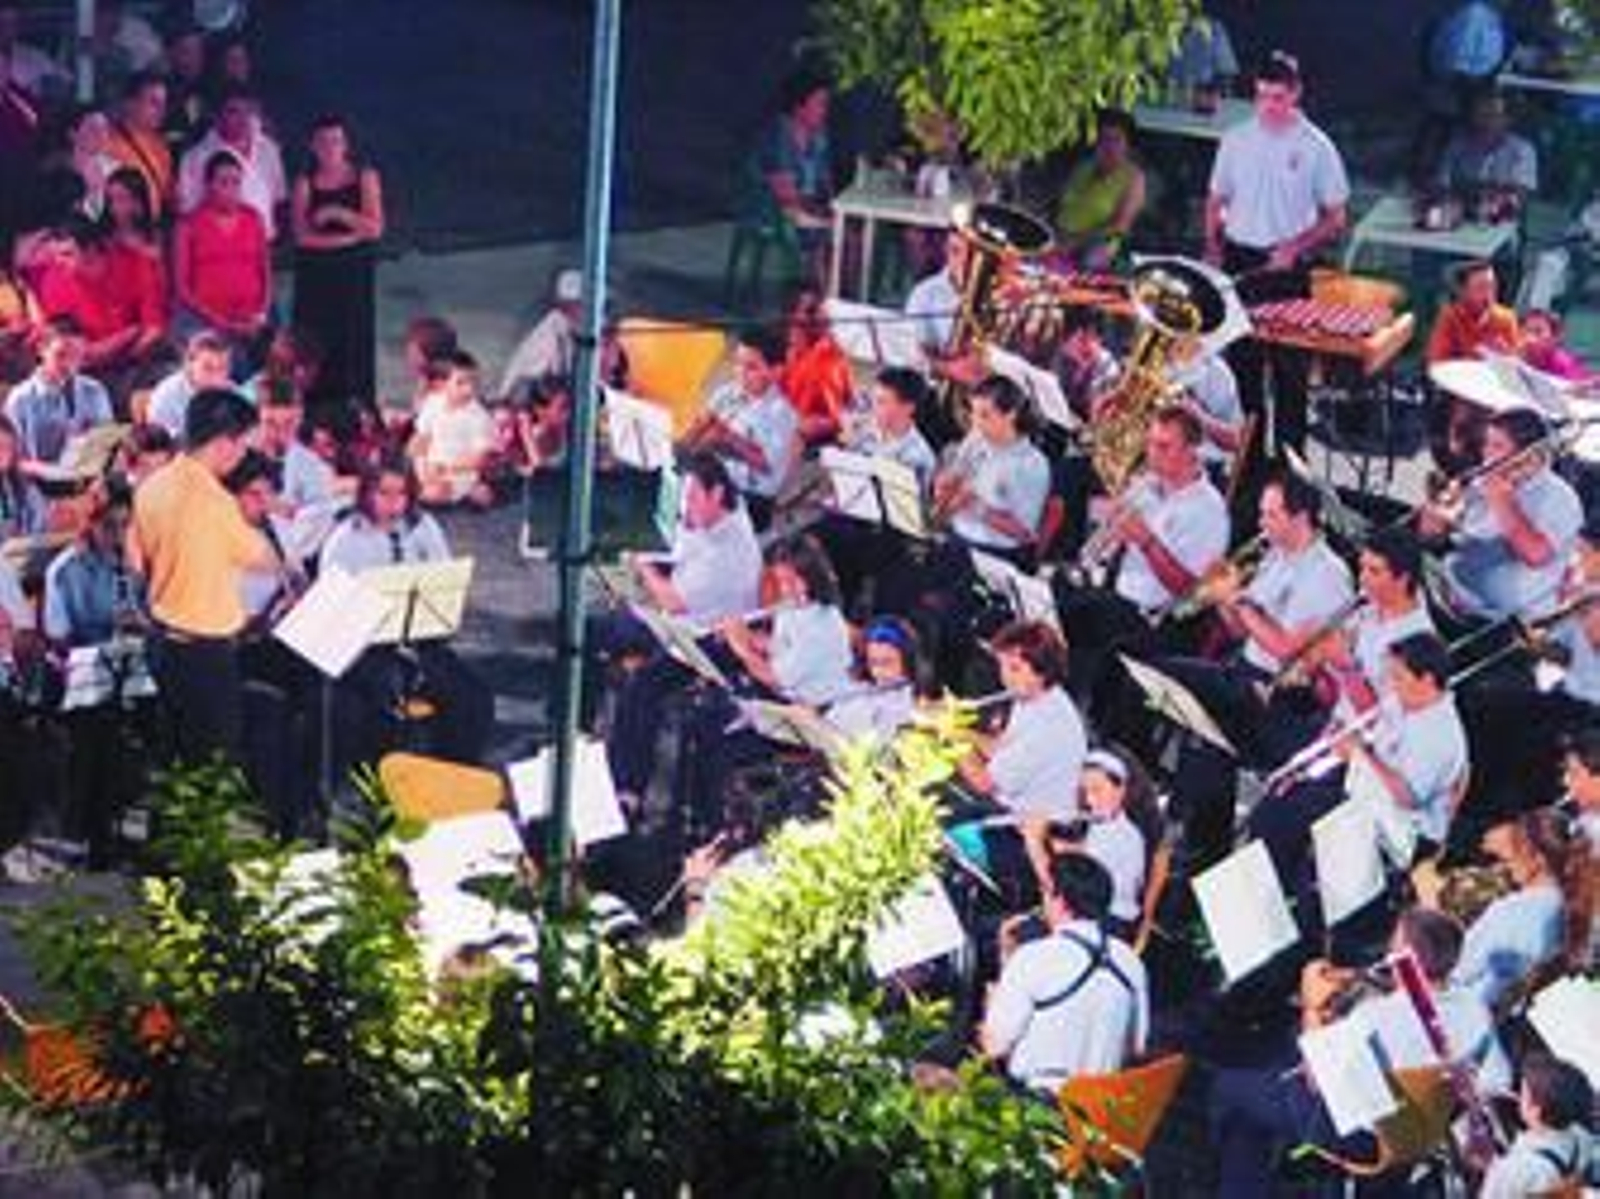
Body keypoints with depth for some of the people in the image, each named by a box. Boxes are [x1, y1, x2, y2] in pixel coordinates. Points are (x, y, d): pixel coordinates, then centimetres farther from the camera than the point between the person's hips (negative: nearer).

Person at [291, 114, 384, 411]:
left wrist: (337, 213, -15)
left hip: (353, 275, 0)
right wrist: (348, 238, -12)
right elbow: (302, 237, -4)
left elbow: (374, 229, -4)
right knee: (317, 347, -3)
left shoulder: (365, 178, 5)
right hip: (314, 276, 0)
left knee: (354, 343, -3)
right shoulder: (305, 183, 4)